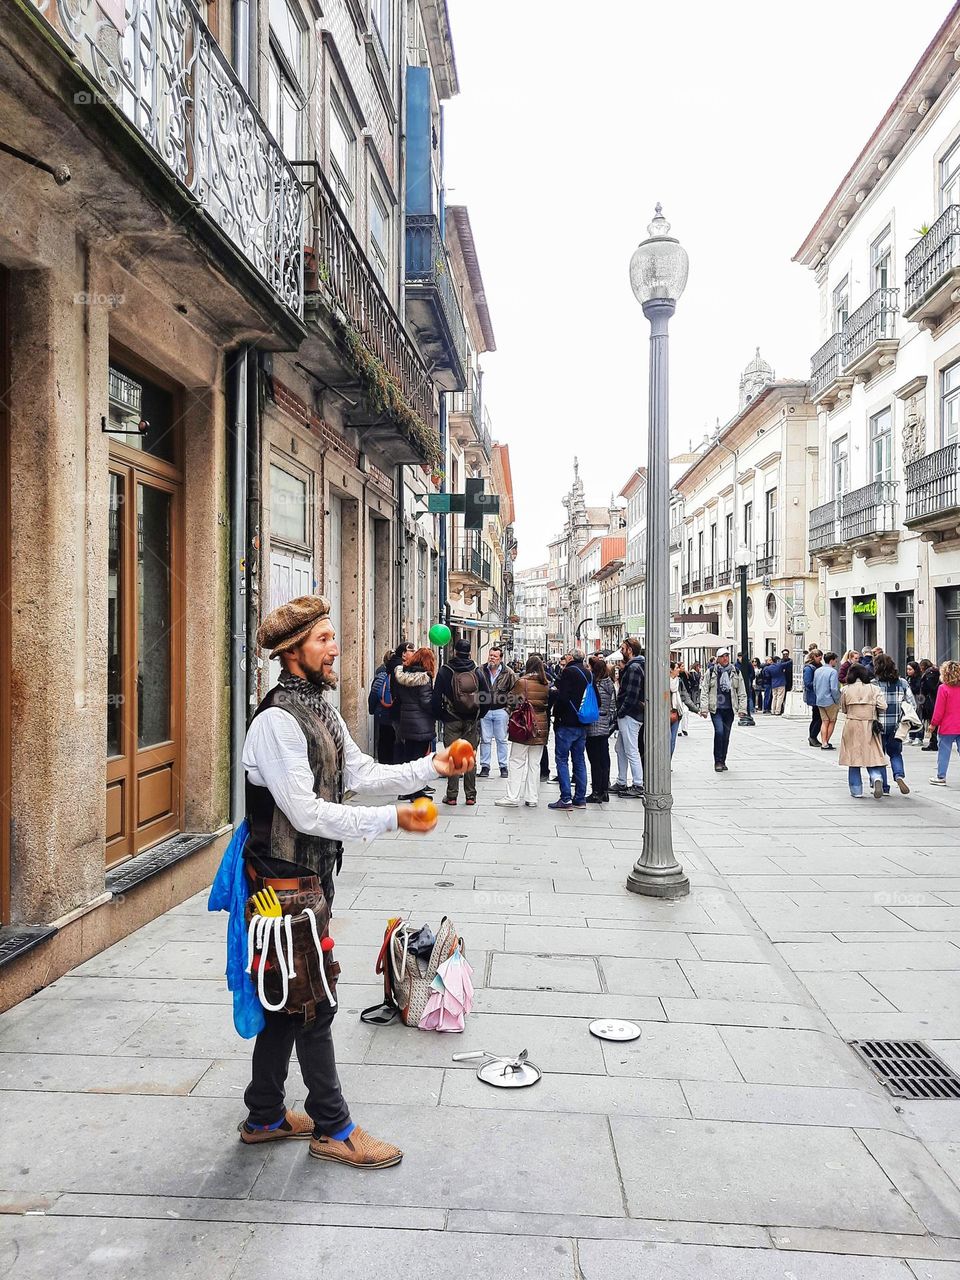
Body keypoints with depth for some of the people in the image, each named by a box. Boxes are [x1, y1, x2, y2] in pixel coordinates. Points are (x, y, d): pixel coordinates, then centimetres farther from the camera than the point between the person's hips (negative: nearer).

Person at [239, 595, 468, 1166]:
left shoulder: (321, 709, 8)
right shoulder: (277, 722, -22)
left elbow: (361, 773, 8)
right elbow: (307, 813, -26)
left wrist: (430, 767, -1)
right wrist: (392, 819, -28)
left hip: (311, 874, 9)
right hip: (287, 880, -9)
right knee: (314, 1004, 4)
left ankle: (265, 1117, 36)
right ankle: (334, 1128, 22)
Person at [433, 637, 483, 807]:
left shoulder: (444, 671, -6)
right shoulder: (477, 671, -1)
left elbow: (436, 697, -4)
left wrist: (439, 716, 8)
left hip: (452, 720, -2)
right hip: (472, 721, 2)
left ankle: (452, 795, 5)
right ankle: (470, 795, 9)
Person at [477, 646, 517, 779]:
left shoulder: (508, 673, -2)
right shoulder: (481, 671, 0)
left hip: (501, 710, -1)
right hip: (484, 710, 1)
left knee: (501, 739, 8)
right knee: (485, 740, 5)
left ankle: (503, 766, 16)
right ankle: (485, 766, 13)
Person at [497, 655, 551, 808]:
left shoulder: (522, 682, -9)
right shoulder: (547, 684, 3)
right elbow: (548, 704, 10)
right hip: (541, 726, 4)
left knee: (517, 762, 2)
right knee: (534, 763, 10)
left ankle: (513, 797, 1)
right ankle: (532, 798, 13)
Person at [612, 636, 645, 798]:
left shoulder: (634, 668, -16)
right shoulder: (630, 667, 17)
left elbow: (632, 695, -21)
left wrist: (621, 712, -17)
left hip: (629, 716, -11)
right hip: (626, 715, 11)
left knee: (631, 751, -5)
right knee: (620, 749, 17)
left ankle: (638, 786, 1)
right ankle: (621, 783, 24)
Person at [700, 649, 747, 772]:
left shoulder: (736, 672, 7)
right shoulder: (711, 672, 0)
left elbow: (742, 692, 11)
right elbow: (705, 691, 1)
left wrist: (742, 708, 4)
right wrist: (704, 708, -5)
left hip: (729, 709, 3)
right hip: (716, 708, -3)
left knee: (726, 735, 8)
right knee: (719, 731, -18)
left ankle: (723, 761, 22)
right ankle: (717, 761, -9)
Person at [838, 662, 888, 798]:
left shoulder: (845, 690, -1)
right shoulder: (873, 688, -2)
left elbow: (843, 709, 5)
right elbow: (883, 706, -10)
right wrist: (872, 711, 8)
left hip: (852, 726, 0)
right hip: (869, 726, 0)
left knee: (853, 757, 8)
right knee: (871, 755, 8)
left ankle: (856, 791, 12)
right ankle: (877, 777, -20)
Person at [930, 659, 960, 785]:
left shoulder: (943, 688, -13)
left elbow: (939, 710, -12)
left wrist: (933, 724, -2)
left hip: (947, 727, -5)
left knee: (943, 752, 3)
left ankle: (940, 777, 8)